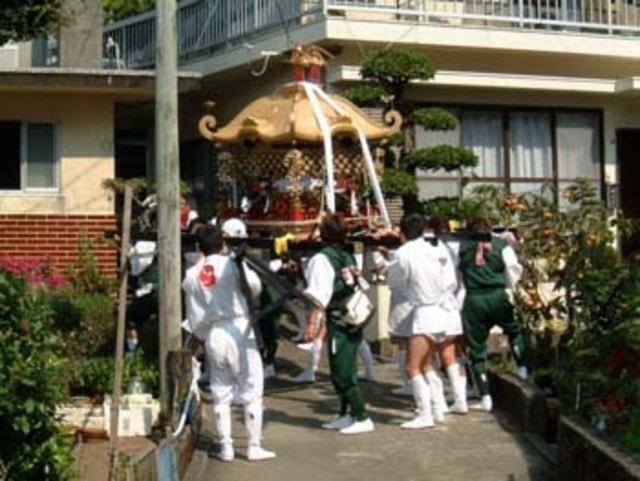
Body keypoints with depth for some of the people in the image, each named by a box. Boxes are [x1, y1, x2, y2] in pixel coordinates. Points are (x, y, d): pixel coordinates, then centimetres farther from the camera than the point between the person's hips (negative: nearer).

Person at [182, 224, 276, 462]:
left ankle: (226, 446, 14)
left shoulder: (191, 275, 4)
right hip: (239, 329, -4)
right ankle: (254, 446, 5)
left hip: (212, 335, 4)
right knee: (251, 390, 4)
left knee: (220, 393, 13)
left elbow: (194, 317, 7)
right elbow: (255, 286, -15)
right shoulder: (232, 264, -9)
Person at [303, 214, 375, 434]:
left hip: (338, 321, -8)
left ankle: (362, 418, -3)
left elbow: (319, 296, -17)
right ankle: (346, 414, 23)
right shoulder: (348, 257, 11)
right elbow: (360, 287, 13)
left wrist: (313, 322, -18)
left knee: (342, 373, -3)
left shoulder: (322, 259, -11)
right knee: (341, 371, 17)